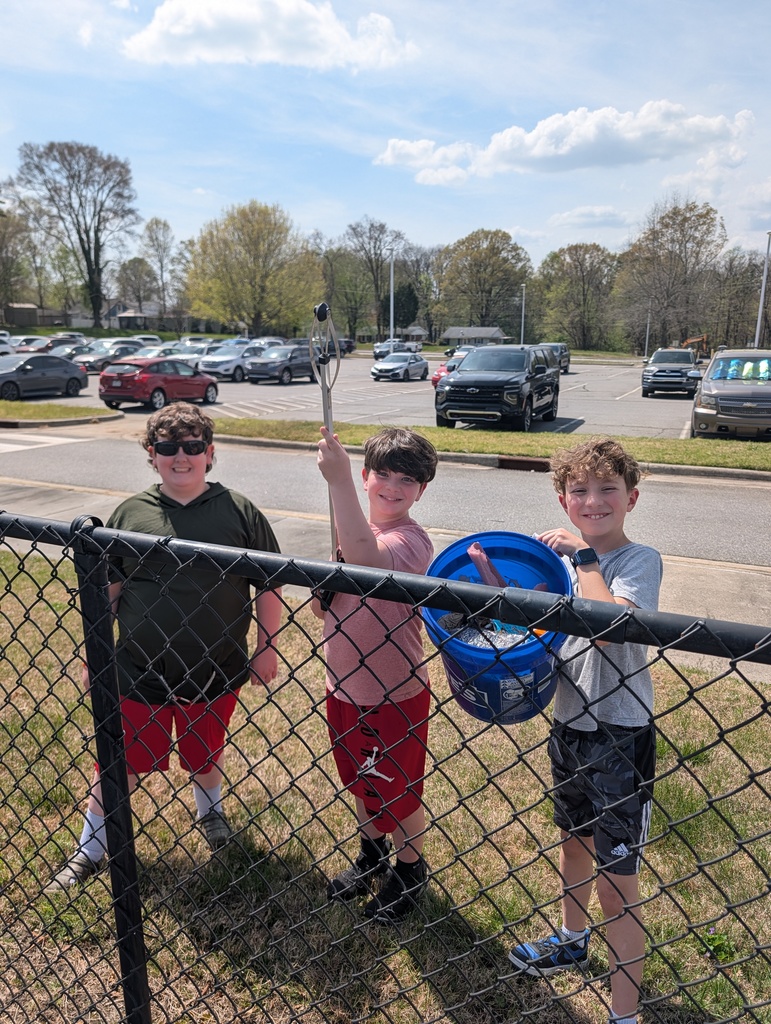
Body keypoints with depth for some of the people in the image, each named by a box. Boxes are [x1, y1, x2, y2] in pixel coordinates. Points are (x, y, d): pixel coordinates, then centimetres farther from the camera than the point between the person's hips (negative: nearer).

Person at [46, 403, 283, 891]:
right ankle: (90, 851, 38)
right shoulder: (130, 514, -5)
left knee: (206, 753, 22)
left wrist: (267, 649, -2)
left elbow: (269, 587, -2)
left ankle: (211, 811, 53)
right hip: (140, 672, 1)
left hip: (217, 673, 0)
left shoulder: (240, 512, -8)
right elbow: (107, 591, 3)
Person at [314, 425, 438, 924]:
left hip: (394, 696, -7)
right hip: (345, 688, 7)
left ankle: (410, 872, 43)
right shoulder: (354, 531, 1)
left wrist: (338, 476, -47)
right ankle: (372, 855, 53)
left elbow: (365, 557, -48)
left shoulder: (411, 540, -24)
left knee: (399, 794, 16)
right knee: (361, 783, 27)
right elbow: (320, 608, 7)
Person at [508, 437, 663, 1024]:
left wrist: (583, 556, -23)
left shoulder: (641, 560, -16)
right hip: (569, 723, 7)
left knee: (616, 876, 4)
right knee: (574, 840, 27)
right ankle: (572, 941, 51)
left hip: (621, 736, -6)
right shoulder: (564, 559, 2)